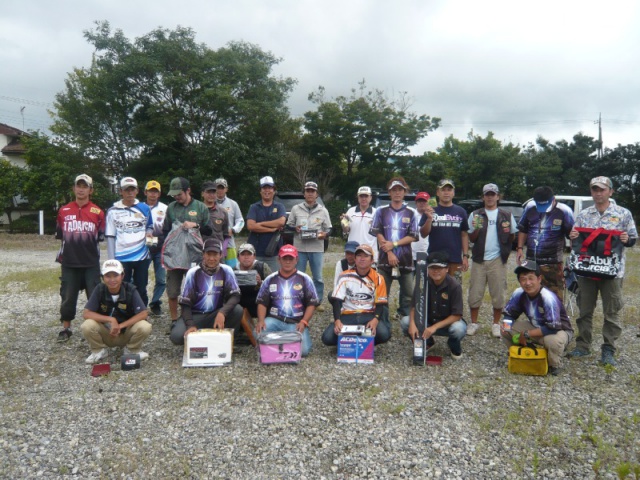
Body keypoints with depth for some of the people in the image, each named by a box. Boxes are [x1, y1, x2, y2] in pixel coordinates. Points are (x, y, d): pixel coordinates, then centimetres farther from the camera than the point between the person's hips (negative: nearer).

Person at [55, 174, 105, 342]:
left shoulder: (97, 212, -1)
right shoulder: (64, 211, 5)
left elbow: (101, 237, 4)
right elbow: (60, 235, 13)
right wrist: (62, 253, 9)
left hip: (91, 263, -2)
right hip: (69, 262, 2)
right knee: (68, 297, 9)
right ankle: (65, 329, 22)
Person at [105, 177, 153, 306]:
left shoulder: (144, 208, 5)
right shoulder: (113, 211, 0)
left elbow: (150, 226, 18)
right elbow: (110, 237, 0)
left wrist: (149, 232, -7)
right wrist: (111, 261, -4)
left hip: (142, 256, 1)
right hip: (121, 258, -1)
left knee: (141, 290, 10)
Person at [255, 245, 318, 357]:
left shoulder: (304, 279, 5)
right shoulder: (270, 279, 10)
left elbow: (311, 304, 4)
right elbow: (262, 303, 9)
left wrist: (303, 322, -11)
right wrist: (261, 321, -10)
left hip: (296, 323, -1)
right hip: (274, 320, 1)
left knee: (303, 350, -24)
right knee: (259, 333, -29)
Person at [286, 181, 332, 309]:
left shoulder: (323, 210, 7)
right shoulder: (296, 209, 7)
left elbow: (329, 229, 9)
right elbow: (288, 225, 11)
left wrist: (324, 234, -13)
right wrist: (295, 228, -10)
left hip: (317, 249, 0)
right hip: (300, 248, 0)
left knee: (318, 277, 4)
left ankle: (318, 302, 16)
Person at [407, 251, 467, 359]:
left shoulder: (454, 285, -22)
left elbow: (457, 315, -22)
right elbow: (414, 307, -9)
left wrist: (435, 327, -31)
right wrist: (412, 324, -29)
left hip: (448, 322, -3)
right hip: (427, 322, 3)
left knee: (458, 328, -36)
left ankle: (454, 346, 3)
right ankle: (427, 342, 9)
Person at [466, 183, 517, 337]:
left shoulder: (507, 215, 7)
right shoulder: (475, 215, 8)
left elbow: (513, 237, 12)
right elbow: (471, 239, 8)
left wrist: (507, 232, -9)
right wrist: (476, 229, -11)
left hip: (497, 260, 0)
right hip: (479, 259, 1)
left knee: (498, 294, 4)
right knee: (475, 293, 2)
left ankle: (496, 324, 18)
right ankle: (473, 323, 15)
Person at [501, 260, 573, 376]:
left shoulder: (548, 297, -32)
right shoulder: (519, 294, -15)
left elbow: (553, 328, -34)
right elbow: (509, 314, -1)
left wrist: (526, 334, -29)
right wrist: (506, 325, -24)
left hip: (560, 330, -5)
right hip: (535, 327, 5)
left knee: (553, 340, -41)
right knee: (505, 330, -14)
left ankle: (554, 365, -6)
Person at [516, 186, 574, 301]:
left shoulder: (564, 211, -10)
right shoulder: (530, 207, 1)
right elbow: (523, 230, 13)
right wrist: (520, 248, 7)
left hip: (552, 262, -4)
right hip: (531, 260, 4)